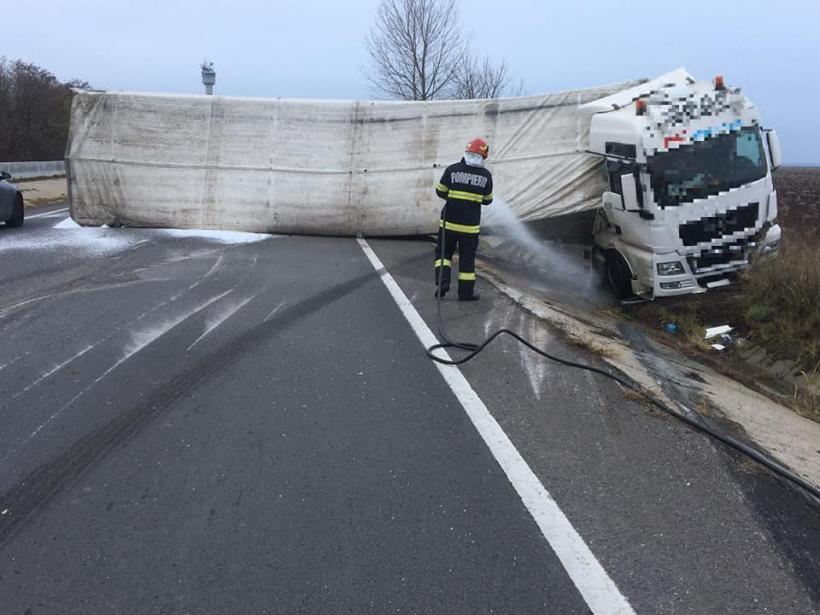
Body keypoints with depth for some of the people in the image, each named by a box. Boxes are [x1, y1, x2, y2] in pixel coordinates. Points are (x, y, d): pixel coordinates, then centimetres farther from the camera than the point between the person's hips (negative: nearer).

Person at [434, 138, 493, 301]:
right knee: (467, 257, 10)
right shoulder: (486, 175, -4)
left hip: (449, 222, 0)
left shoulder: (452, 170, -7)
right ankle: (466, 292, 14)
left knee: (443, 251, 17)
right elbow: (487, 200, 6)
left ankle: (442, 282, 1)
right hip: (470, 225, 0)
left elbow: (440, 191, 0)